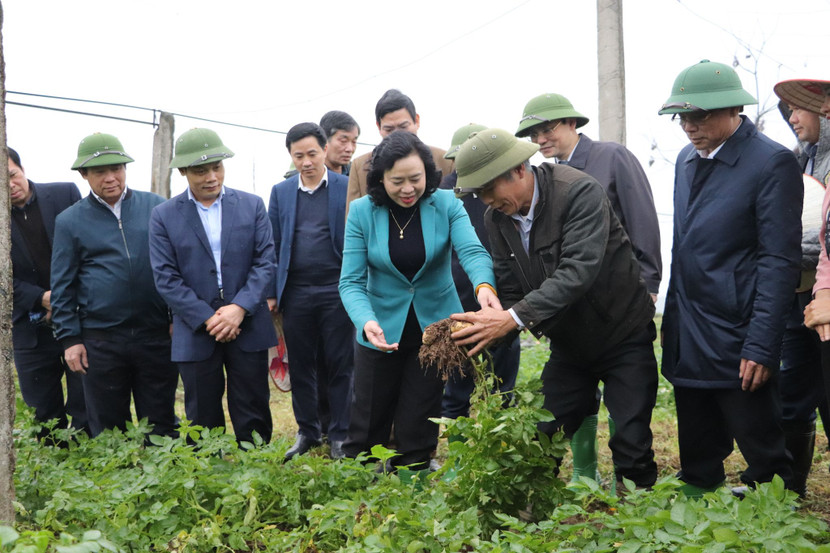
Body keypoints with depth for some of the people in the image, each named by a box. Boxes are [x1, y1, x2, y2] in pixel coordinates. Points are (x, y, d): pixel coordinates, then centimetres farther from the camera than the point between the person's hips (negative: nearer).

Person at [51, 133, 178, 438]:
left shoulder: (156, 207, 4)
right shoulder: (69, 221, 4)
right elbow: (62, 287, 5)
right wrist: (69, 338, -1)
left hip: (156, 336, 0)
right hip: (100, 341, 0)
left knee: (161, 425, 7)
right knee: (108, 430, 9)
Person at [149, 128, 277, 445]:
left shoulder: (252, 206, 5)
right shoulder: (164, 216, 2)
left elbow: (265, 262, 0)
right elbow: (166, 278, -4)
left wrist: (240, 308, -14)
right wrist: (207, 318, -13)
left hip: (248, 327, 1)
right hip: (196, 333, 0)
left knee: (253, 418, 6)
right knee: (203, 420, 8)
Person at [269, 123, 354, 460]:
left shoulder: (347, 188, -1)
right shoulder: (281, 192, 9)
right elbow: (273, 244, 10)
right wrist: (272, 292, 4)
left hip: (336, 290, -3)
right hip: (296, 292, 3)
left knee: (339, 365, 2)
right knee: (301, 366, 9)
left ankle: (339, 435, 11)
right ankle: (307, 432, 20)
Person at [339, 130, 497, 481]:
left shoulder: (445, 205, -9)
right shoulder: (362, 211, -10)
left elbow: (472, 251, -23)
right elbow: (351, 280, -13)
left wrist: (484, 285, -46)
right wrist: (366, 321, -33)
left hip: (434, 327, 0)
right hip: (382, 330, 0)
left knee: (419, 425, 10)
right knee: (368, 423, 9)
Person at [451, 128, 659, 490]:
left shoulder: (580, 192, -24)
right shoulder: (496, 217, -4)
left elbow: (578, 271, -36)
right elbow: (511, 292, -2)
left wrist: (515, 317, -45)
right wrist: (483, 337, -22)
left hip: (623, 336, -5)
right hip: (569, 345, 6)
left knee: (631, 447, -6)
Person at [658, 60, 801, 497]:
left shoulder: (772, 163, -12)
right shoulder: (687, 159, 12)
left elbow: (780, 261, -15)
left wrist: (761, 347, -18)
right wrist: (673, 321, 14)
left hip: (736, 344, -7)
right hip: (687, 343, 7)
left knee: (763, 461, 3)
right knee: (697, 466, 17)